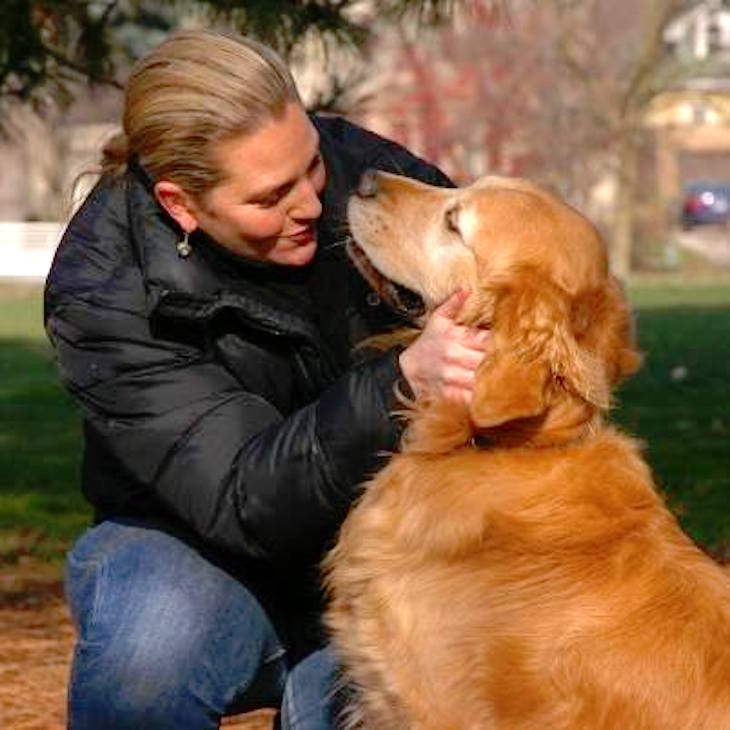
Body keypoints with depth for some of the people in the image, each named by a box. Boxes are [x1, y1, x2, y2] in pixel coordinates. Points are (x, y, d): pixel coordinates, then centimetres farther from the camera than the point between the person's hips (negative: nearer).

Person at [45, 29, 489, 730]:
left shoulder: (353, 166, -13)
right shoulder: (101, 296, -23)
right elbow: (248, 505, -31)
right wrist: (402, 382, -44)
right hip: (193, 551, -3)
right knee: (152, 646, -36)